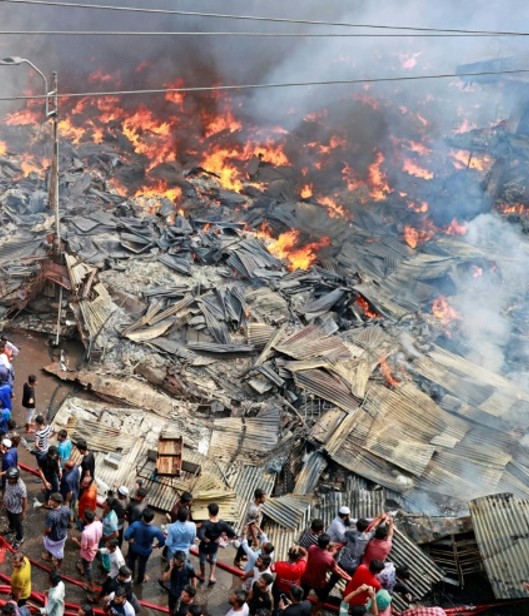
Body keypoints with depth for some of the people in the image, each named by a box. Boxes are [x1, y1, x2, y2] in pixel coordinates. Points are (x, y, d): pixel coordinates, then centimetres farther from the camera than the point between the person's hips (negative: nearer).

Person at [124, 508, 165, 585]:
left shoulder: (136, 524, -35)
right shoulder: (155, 530, -34)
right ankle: (140, 580, 54)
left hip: (134, 548, 1)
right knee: (142, 564, 29)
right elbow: (163, 542, -24)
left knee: (131, 561, 32)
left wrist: (129, 540, -11)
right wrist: (157, 545, 0)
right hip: (146, 551, -1)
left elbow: (126, 535, -35)